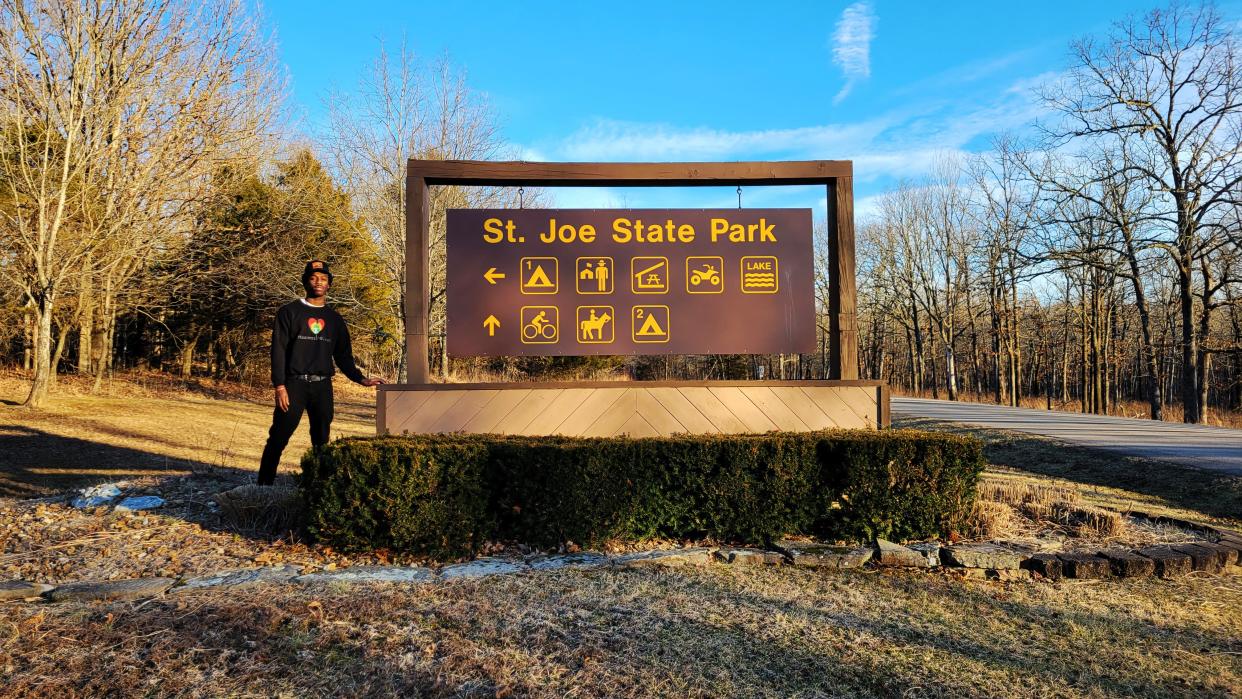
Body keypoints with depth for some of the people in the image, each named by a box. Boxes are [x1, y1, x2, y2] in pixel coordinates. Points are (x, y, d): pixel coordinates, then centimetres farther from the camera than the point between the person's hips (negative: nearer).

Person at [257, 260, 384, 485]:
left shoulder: (334, 319, 15)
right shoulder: (289, 312, 3)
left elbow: (343, 356, 18)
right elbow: (278, 350, -3)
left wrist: (360, 379, 5)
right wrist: (279, 386, -12)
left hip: (322, 387, 4)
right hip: (294, 384, -4)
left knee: (321, 440, 5)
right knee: (278, 438, -6)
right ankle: (264, 484, 1)